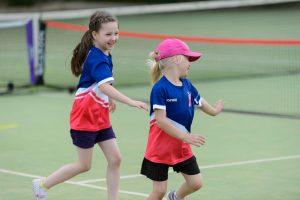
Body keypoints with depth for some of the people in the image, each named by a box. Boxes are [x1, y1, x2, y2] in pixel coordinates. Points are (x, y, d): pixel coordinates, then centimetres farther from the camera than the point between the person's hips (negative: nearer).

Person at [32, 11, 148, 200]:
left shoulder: (105, 54, 5)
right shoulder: (97, 58, -24)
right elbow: (104, 86, -40)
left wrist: (109, 99, 29)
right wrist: (132, 102, -49)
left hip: (100, 116, 8)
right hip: (85, 115, -8)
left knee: (115, 159, 1)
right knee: (84, 165, 2)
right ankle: (42, 185, 19)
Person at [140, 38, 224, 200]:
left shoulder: (187, 85, 3)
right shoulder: (160, 88, -21)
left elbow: (200, 102, 23)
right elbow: (161, 120, -25)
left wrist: (213, 111, 41)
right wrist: (185, 136, -28)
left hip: (181, 146, 7)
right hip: (161, 147, -7)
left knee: (196, 182, 8)